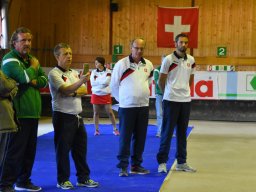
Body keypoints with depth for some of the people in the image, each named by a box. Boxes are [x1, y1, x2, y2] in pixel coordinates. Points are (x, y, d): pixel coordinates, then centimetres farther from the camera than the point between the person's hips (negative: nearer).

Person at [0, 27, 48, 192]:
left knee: (30, 150, 14)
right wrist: (34, 67, -7)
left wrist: (34, 81, -9)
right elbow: (24, 77, -25)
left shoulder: (31, 59, 18)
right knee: (15, 151, -5)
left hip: (33, 113, 8)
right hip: (19, 113, -8)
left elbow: (44, 80, 11)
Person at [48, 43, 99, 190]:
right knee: (63, 149, 0)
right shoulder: (54, 73, -9)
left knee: (81, 148, 10)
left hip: (77, 116, 7)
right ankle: (63, 180, 12)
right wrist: (81, 81, -38)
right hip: (63, 116, -7)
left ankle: (83, 178, 20)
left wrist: (73, 92, -10)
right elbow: (65, 90, -23)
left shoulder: (75, 73, 15)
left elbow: (84, 91, 11)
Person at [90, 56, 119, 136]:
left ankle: (115, 129, 10)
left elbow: (106, 82, -18)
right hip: (96, 95, 2)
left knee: (110, 112, -1)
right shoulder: (94, 72, 2)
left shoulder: (108, 71, -5)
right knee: (96, 113, 7)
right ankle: (96, 130, 16)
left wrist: (97, 80, -12)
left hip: (106, 95, -2)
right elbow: (92, 83, -8)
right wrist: (102, 81, -13)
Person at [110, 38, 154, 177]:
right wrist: (121, 99, 5)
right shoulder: (122, 64, -8)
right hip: (127, 106, -5)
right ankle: (123, 166, 7)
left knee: (140, 137, 9)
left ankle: (136, 165, 20)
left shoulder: (148, 65, 5)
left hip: (143, 106, 5)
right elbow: (114, 85, 0)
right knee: (125, 138, -2)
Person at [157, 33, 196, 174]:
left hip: (186, 100, 5)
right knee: (167, 132, -1)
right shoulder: (168, 59, -7)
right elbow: (161, 81, 0)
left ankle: (181, 162, 20)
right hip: (171, 100, -5)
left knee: (182, 133, 11)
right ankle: (162, 162, 6)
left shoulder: (191, 60, 7)